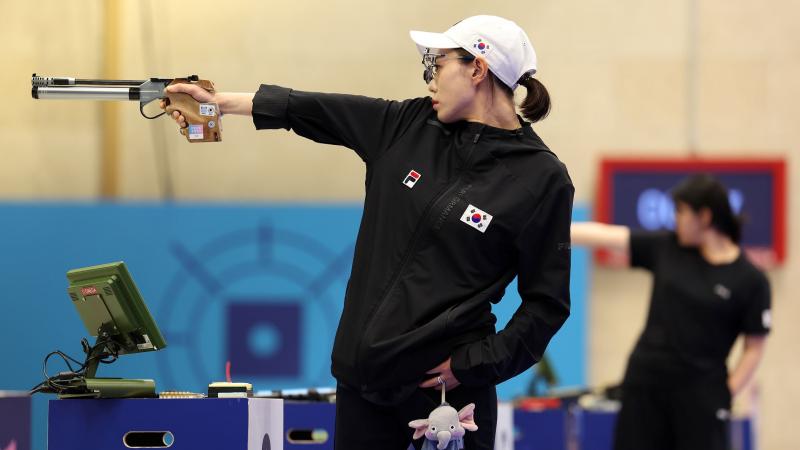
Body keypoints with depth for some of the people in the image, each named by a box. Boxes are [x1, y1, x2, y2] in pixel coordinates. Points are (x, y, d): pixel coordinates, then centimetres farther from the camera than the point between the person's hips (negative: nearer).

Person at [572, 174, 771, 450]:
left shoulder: (750, 280, -7)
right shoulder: (665, 248, 3)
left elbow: (754, 348, -4)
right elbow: (602, 235, 3)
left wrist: (727, 394, -10)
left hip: (701, 393, -4)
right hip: (645, 385, 4)